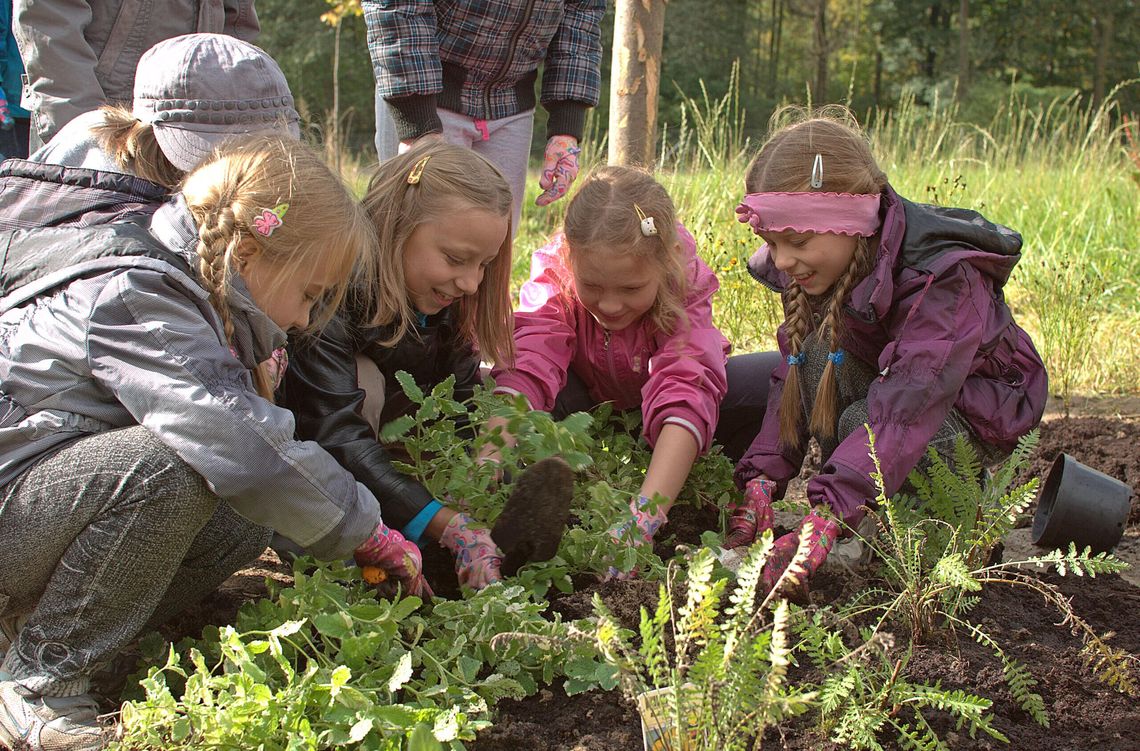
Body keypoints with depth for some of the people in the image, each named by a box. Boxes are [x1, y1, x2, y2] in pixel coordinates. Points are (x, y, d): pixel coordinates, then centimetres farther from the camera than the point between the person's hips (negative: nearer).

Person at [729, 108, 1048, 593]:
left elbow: (908, 406, -45)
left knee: (865, 422, -34)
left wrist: (826, 519, -54)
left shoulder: (943, 277, -34)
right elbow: (793, 380, -12)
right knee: (820, 350, -24)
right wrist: (762, 477, -28)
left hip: (974, 413, -6)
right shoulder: (808, 269, -12)